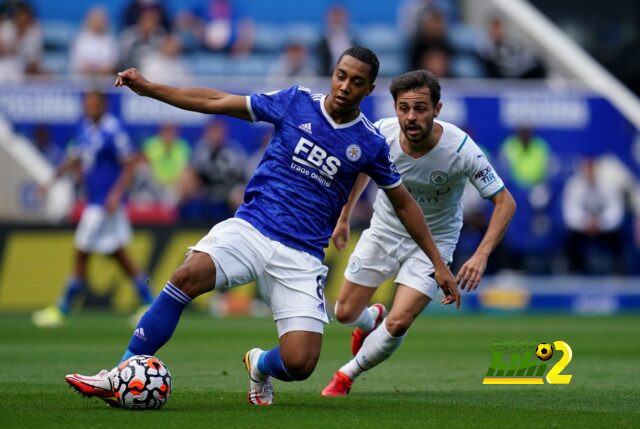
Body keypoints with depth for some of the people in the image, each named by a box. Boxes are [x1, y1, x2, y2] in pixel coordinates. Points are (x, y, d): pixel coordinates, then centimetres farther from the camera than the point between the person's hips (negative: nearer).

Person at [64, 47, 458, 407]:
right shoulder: (297, 103, 3)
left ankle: (260, 366, 24)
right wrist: (148, 88, 1)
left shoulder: (370, 143, 3)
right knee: (189, 276, -30)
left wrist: (438, 263, 14)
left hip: (301, 256, 0)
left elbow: (404, 203, 15)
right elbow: (217, 102, 6)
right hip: (250, 228, 0)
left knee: (299, 363, -16)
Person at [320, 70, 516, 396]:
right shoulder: (381, 133, -21)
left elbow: (505, 202, -23)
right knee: (345, 313, 7)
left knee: (398, 324, -18)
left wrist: (481, 255, -34)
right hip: (384, 231, 3)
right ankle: (371, 319, 46)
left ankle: (346, 375, 10)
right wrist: (344, 218, 12)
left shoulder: (461, 149, -30)